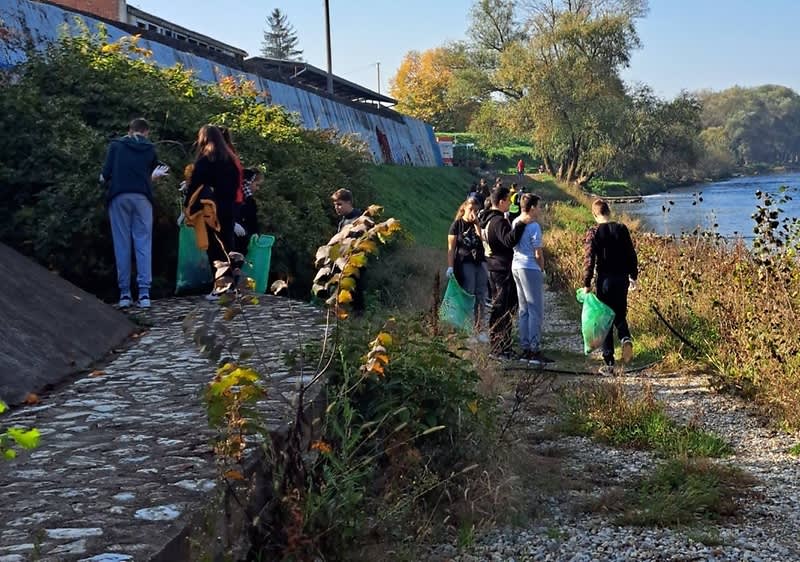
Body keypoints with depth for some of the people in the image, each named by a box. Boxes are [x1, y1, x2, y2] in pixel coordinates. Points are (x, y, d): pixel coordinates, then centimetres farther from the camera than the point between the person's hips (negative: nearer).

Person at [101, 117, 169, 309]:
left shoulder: (115, 145, 10)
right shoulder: (150, 149, 13)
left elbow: (105, 175, 4)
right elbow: (150, 176, 13)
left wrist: (105, 178, 24)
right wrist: (156, 175, 33)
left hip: (119, 197, 0)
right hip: (142, 198, 0)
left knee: (122, 245, 3)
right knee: (143, 244, 1)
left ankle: (124, 293, 2)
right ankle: (144, 293, -5)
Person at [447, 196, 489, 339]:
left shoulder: (478, 224, 9)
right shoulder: (457, 224, -1)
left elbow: (484, 240, -7)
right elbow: (451, 248, -5)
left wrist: (477, 224, -11)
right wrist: (450, 267, -13)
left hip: (480, 263, 4)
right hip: (464, 264, -4)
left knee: (482, 297, 5)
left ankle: (479, 329, 15)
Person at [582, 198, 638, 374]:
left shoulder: (593, 233, -9)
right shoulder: (622, 229, 0)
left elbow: (589, 260, -12)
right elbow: (631, 254, 4)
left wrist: (586, 284, -5)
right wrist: (633, 276, 16)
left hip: (605, 280, -3)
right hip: (622, 278, 3)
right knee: (620, 314, 21)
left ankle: (609, 364, 6)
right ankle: (625, 338, -10)